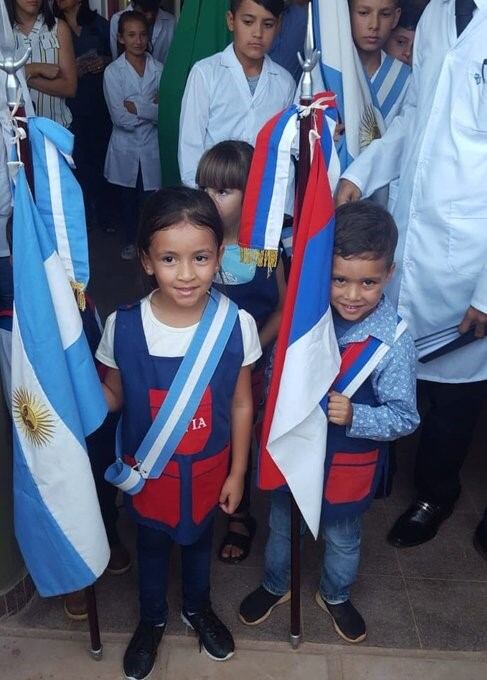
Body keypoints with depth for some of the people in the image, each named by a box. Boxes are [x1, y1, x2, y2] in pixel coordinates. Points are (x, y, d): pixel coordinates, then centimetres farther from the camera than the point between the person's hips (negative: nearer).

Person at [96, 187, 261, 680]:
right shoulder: (122, 326, -23)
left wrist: (237, 474, -2)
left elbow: (241, 405, -10)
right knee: (151, 543, 24)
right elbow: (113, 397, -9)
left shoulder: (237, 325, -22)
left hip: (208, 467, 1)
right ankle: (152, 619, 55)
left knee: (198, 538, 27)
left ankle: (198, 608, 58)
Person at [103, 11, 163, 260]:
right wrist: (151, 109, -14)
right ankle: (130, 240, 32)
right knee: (127, 198, 13)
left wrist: (137, 107, -19)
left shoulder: (158, 69, -3)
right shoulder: (112, 72, -7)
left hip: (152, 147, 0)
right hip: (125, 149, 0)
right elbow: (121, 119, -15)